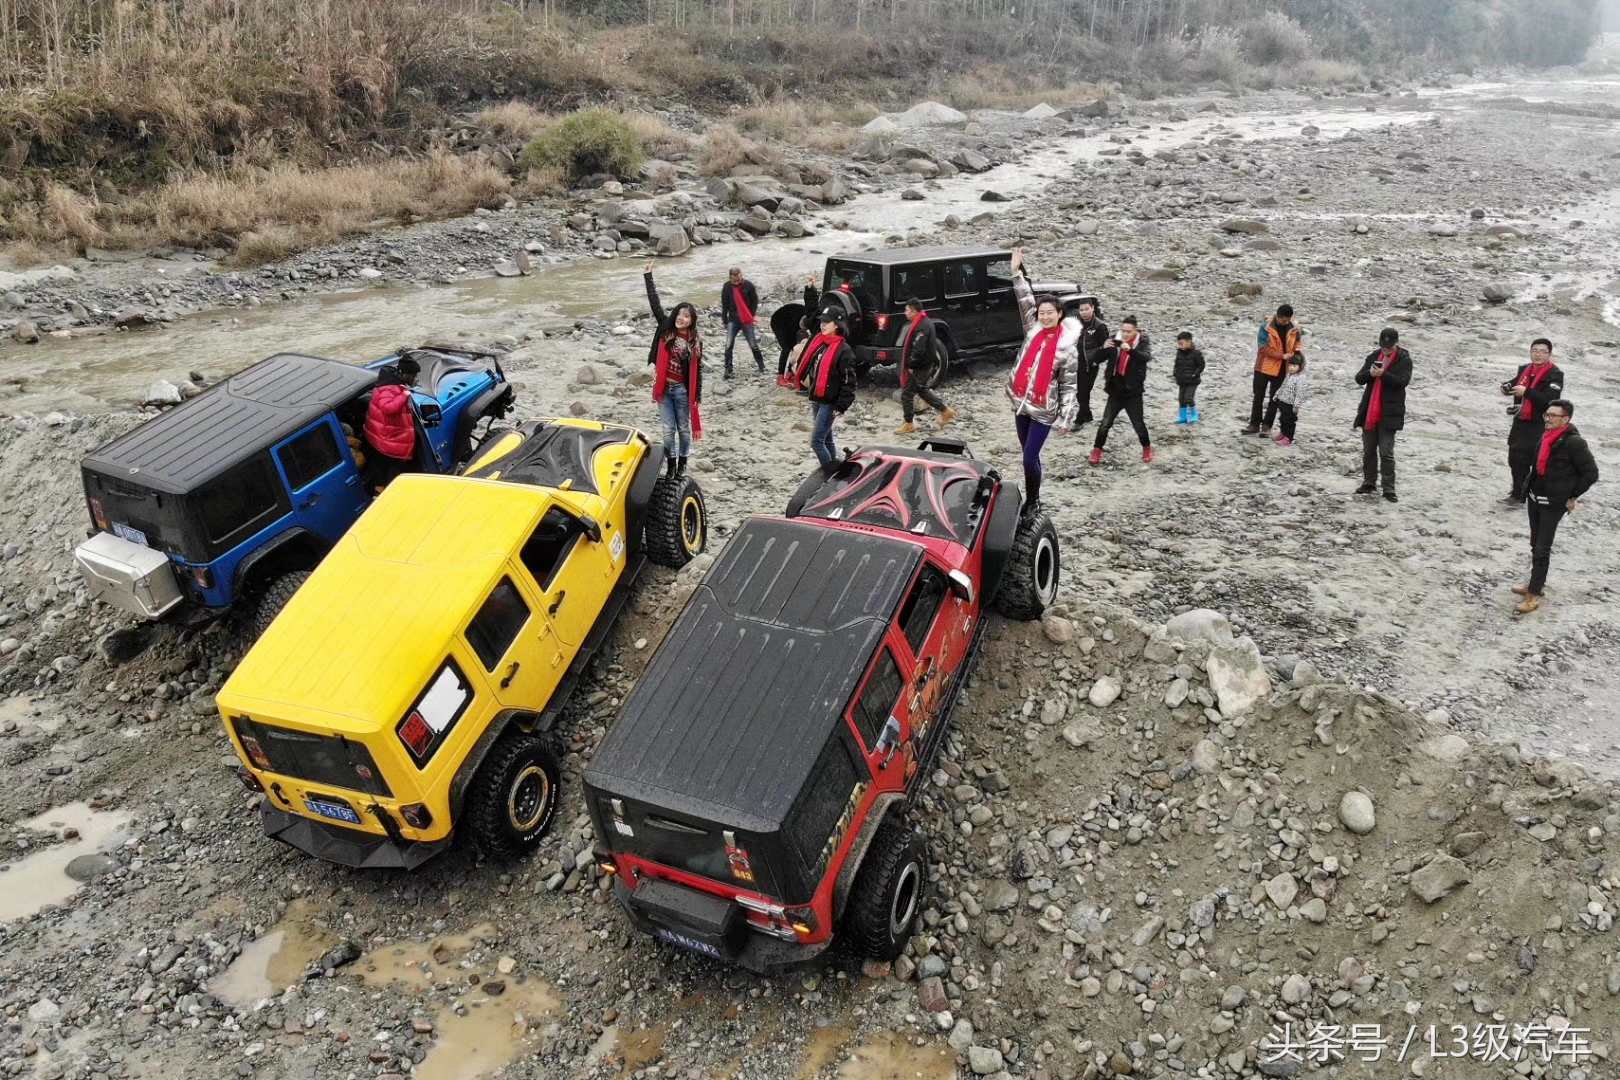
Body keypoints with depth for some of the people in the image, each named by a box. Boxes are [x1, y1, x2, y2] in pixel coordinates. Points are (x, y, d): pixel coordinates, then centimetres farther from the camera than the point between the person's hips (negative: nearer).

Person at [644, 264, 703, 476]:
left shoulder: (695, 342, -4)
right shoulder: (666, 329, -1)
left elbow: (697, 370, -1)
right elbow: (654, 304, -3)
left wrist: (698, 396, -3)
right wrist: (648, 277, -6)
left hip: (682, 389, -1)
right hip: (664, 387, 1)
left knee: (684, 428, 11)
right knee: (669, 429, 6)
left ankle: (682, 461, 28)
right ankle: (670, 463, 20)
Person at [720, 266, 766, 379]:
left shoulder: (749, 285, -10)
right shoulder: (726, 287, -6)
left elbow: (755, 302, -1)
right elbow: (724, 305, 2)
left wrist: (750, 317, -6)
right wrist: (725, 321, 4)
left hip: (747, 320, -1)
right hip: (733, 320, 1)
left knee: (754, 345, 3)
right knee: (729, 346, -7)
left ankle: (761, 367, 18)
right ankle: (728, 370, 2)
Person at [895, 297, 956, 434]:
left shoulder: (921, 327, -24)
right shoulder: (925, 322, 10)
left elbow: (918, 349, -29)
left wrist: (911, 365, -20)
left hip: (918, 367, -11)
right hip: (923, 365, 11)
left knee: (907, 393, -1)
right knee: (922, 389, 23)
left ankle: (908, 424, 9)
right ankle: (945, 411, 28)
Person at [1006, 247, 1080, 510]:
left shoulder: (1067, 346, -9)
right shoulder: (1034, 330, 4)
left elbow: (1070, 386, -8)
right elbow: (1025, 302, 2)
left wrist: (1065, 419, -13)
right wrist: (1017, 273, -7)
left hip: (1043, 410, -5)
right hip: (1021, 404, 5)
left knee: (1030, 458, -7)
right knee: (1029, 456, 15)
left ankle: (1033, 502, 10)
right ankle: (1030, 500, 27)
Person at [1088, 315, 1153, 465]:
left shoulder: (1143, 342, -9)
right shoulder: (1116, 340, -2)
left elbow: (1146, 357, -28)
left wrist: (1130, 350, -44)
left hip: (1133, 392, -2)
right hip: (1116, 390, 2)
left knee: (1138, 424, 5)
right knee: (1105, 423, 1)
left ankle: (1147, 449, 28)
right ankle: (1096, 452, 13)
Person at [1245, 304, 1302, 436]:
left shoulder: (1293, 329, -4)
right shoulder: (1266, 327, -15)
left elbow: (1296, 342, 13)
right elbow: (1264, 348, -18)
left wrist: (1296, 353, -7)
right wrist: (1282, 356, -23)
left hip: (1281, 370, 2)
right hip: (1264, 367, -2)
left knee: (1275, 398, 6)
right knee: (1258, 397, 5)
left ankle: (1267, 426, 14)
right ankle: (1254, 425, 14)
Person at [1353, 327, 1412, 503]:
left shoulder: (1404, 360, -2)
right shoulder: (1373, 356, 11)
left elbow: (1402, 381, -14)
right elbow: (1359, 379, 6)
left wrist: (1383, 374, -28)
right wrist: (1369, 373, -15)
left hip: (1389, 414, -5)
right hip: (1369, 412, 5)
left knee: (1386, 453, -7)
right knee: (1368, 451, 12)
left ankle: (1389, 489, -3)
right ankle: (1369, 483, 25)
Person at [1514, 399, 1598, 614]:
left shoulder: (1574, 443, -19)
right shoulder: (1546, 435, 3)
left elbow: (1591, 473, -14)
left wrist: (1572, 496, -9)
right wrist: (1530, 487, 15)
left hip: (1554, 504, -8)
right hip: (1534, 498, 8)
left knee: (1542, 549, -4)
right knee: (1535, 544, 18)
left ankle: (1534, 595, 2)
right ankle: (1537, 582, 32)